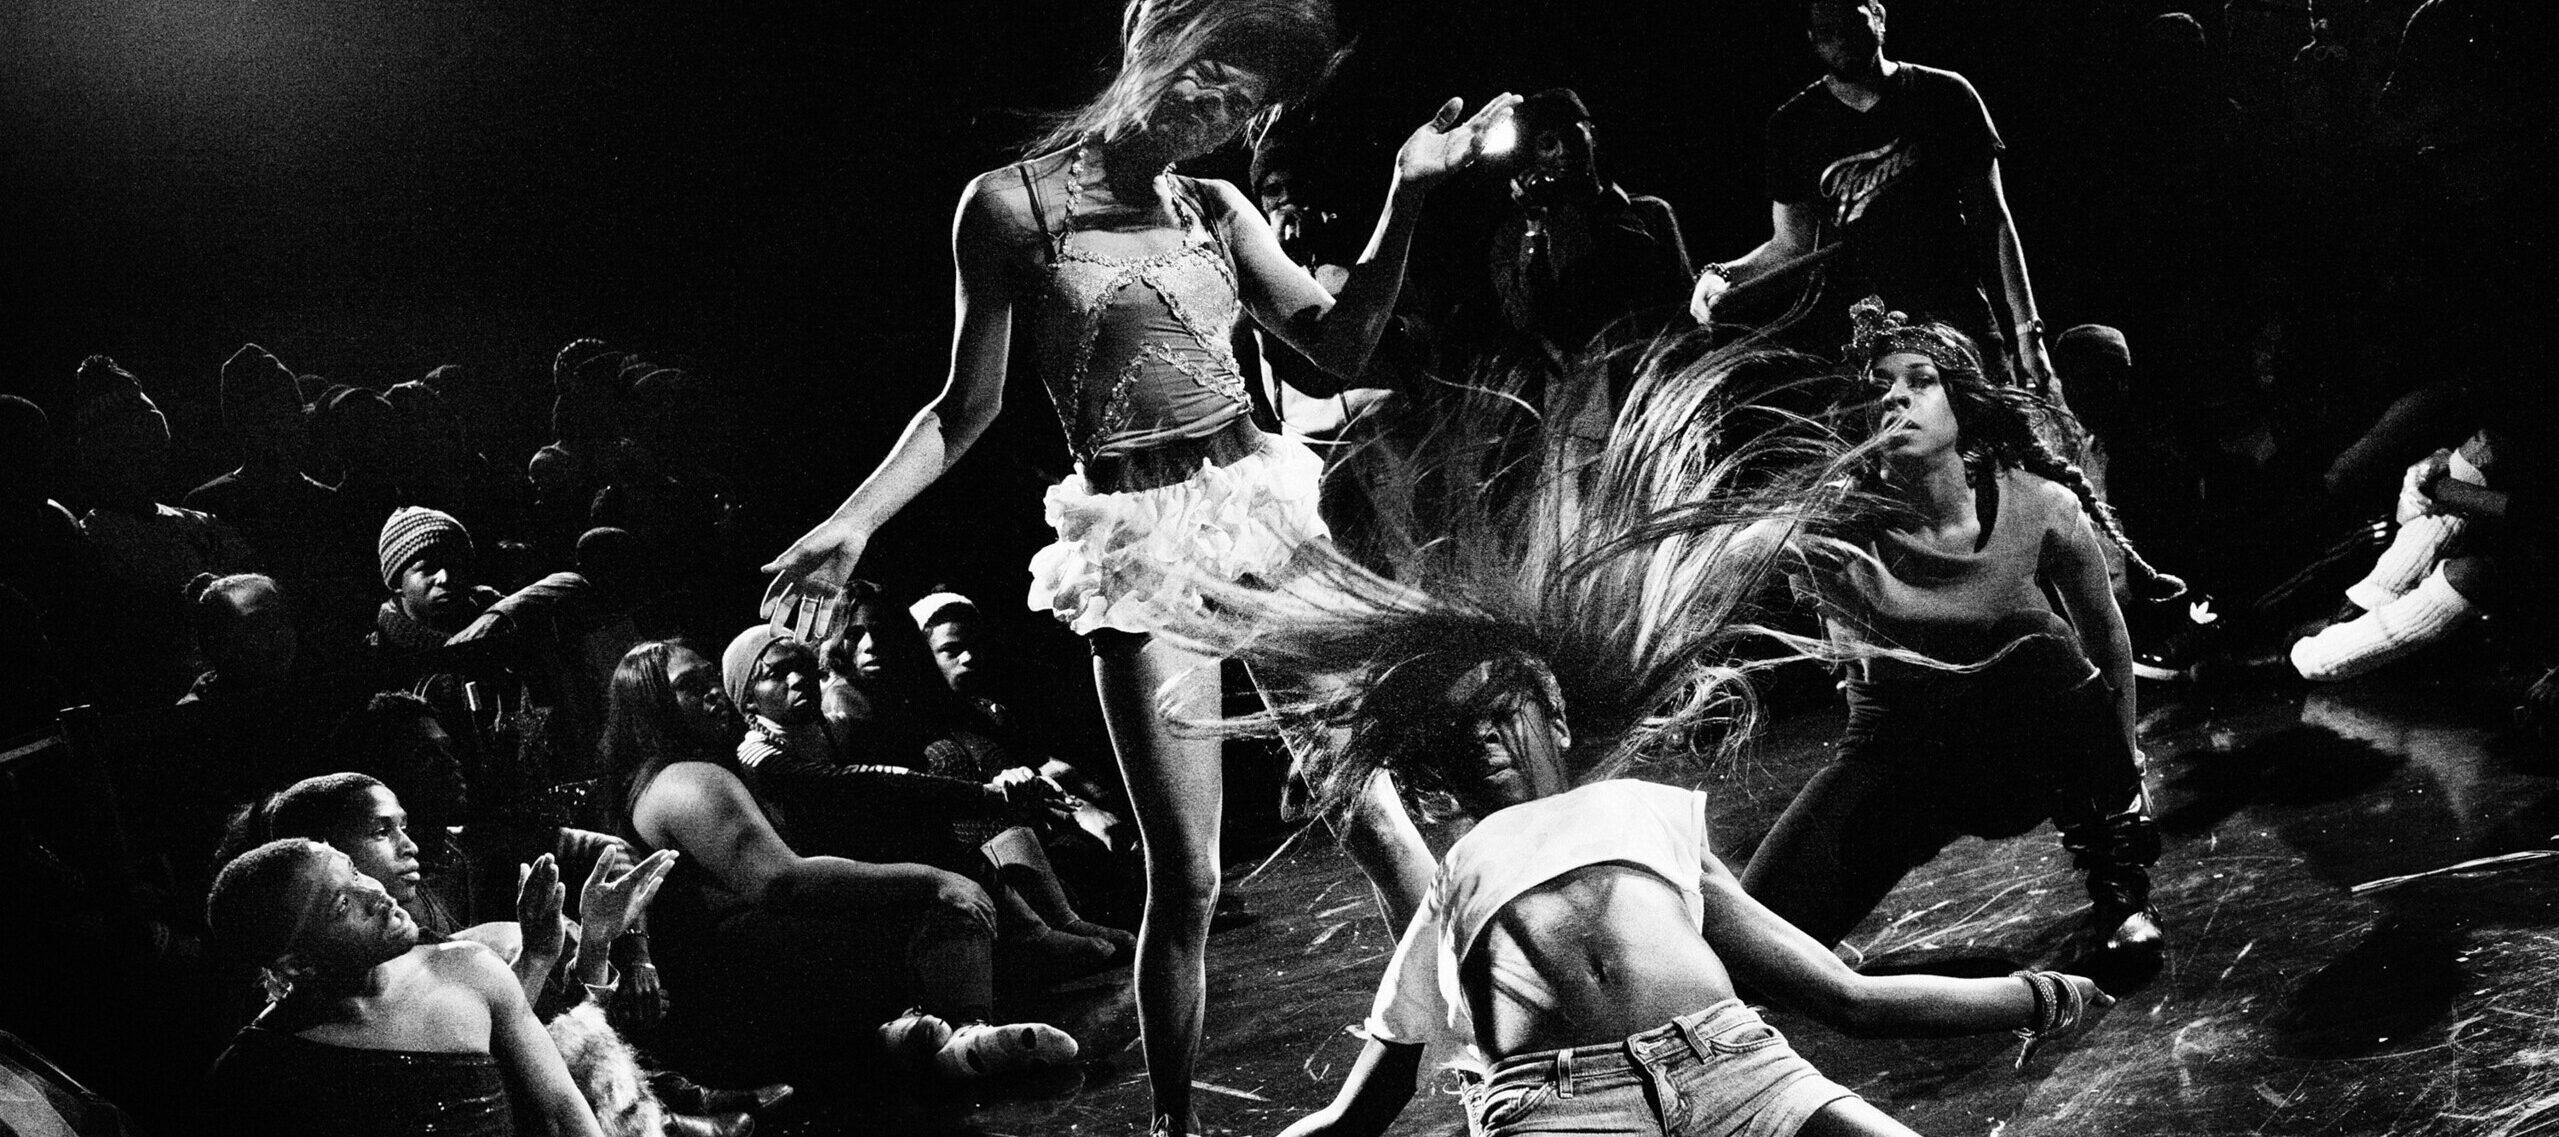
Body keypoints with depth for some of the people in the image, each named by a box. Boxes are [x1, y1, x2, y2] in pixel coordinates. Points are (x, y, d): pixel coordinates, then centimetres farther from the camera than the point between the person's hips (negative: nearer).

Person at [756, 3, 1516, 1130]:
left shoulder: (1216, 212, 8)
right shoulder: (1009, 204, -3)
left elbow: (1340, 343, 6)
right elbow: (969, 404, 4)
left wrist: (1407, 194, -3)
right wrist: (854, 522, -3)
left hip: (1261, 503, 4)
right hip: (1140, 542, -4)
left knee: (1372, 804, 2)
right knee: (1185, 877, -3)